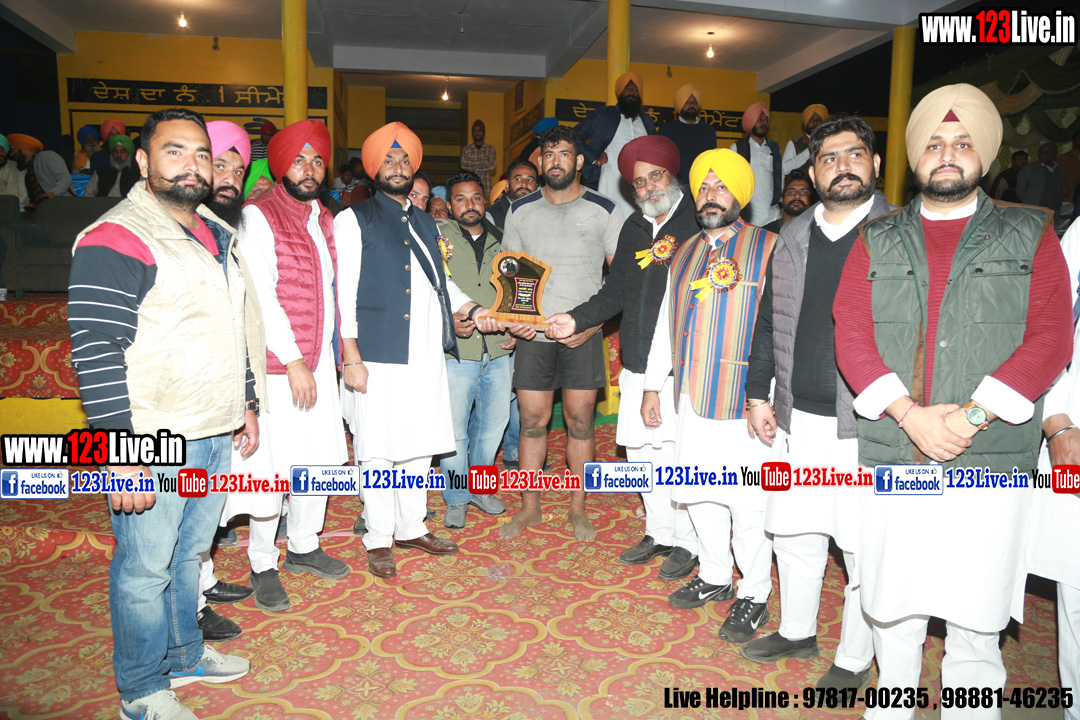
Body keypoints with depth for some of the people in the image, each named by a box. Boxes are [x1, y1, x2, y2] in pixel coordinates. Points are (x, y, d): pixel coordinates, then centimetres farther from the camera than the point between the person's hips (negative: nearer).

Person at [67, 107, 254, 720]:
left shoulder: (219, 236, 13)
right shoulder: (116, 241, -14)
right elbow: (96, 353, -19)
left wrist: (246, 404, 20)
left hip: (217, 437, 8)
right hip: (154, 443, -7)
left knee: (189, 555, 21)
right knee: (146, 568, 7)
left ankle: (184, 654, 39)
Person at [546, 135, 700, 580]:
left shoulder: (699, 222, -4)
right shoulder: (634, 228, 15)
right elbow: (616, 292, 17)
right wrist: (577, 318, 8)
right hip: (637, 364, 6)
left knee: (677, 456, -2)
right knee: (640, 451, 13)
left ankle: (687, 542, 18)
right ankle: (659, 532, 31)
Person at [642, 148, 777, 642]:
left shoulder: (768, 249, -3)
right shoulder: (684, 255, 16)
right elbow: (666, 324, 20)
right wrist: (652, 385, 17)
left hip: (744, 401, -6)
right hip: (692, 398, 6)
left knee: (748, 501, 1)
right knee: (700, 495, 14)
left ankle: (753, 597, 19)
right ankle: (714, 577, 33)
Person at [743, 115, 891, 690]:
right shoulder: (792, 237, 11)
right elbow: (767, 321, 15)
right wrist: (758, 393, 11)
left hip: (866, 425, -5)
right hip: (796, 418, 5)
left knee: (864, 547, 6)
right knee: (792, 532, 17)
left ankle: (854, 660, 27)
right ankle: (796, 632, 39)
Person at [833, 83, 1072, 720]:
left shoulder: (1031, 236, 8)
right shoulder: (877, 242, 11)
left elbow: (1050, 340, -2)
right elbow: (851, 336, 1)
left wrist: (972, 415, -14)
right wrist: (910, 414, -12)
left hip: (991, 461, -1)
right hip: (892, 459, 2)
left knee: (975, 616, 5)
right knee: (892, 608, 11)